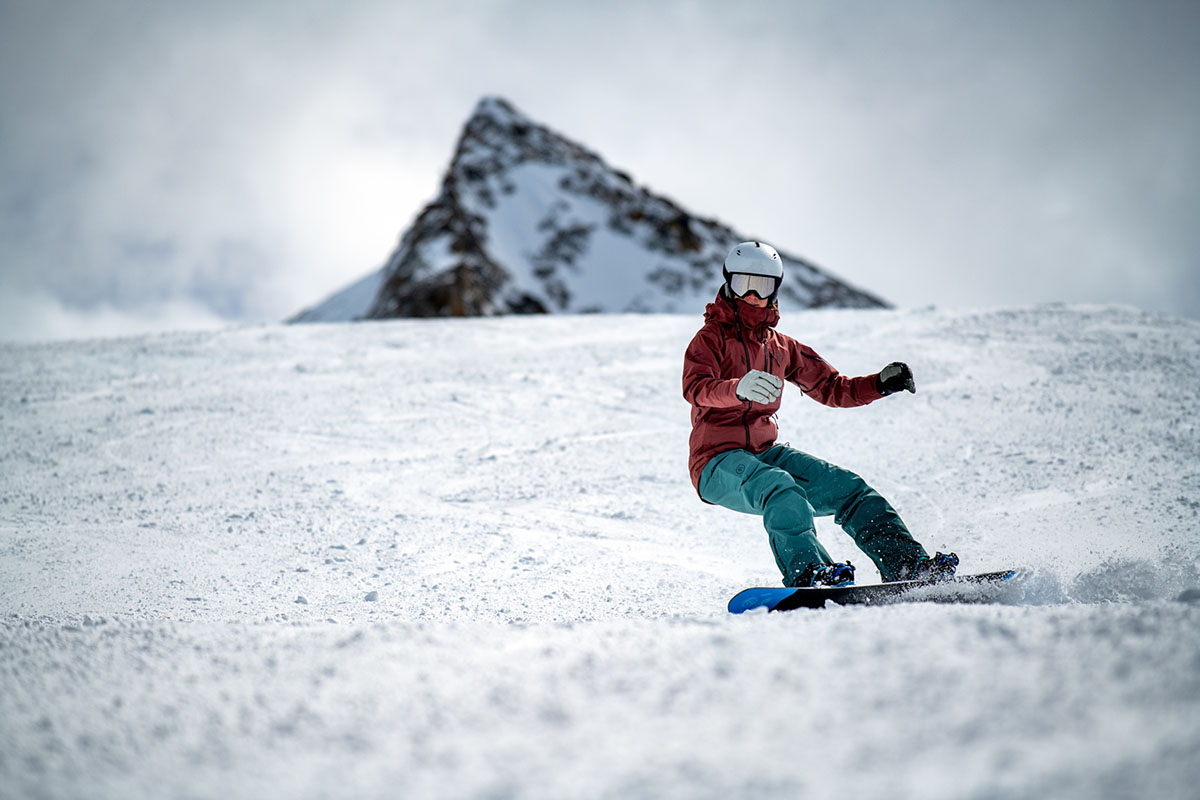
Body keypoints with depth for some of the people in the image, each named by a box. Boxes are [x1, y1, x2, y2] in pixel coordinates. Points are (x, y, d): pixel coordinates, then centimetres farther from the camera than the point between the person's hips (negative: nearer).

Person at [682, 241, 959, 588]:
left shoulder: (782, 347, 16)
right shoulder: (711, 338, -1)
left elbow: (834, 389, 20)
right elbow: (694, 388, -22)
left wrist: (881, 383, 2)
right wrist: (738, 389, -43)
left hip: (766, 453, 6)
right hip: (718, 461, -6)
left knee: (845, 487, -12)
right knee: (780, 488, -35)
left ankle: (908, 564, -14)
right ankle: (807, 574, -51)